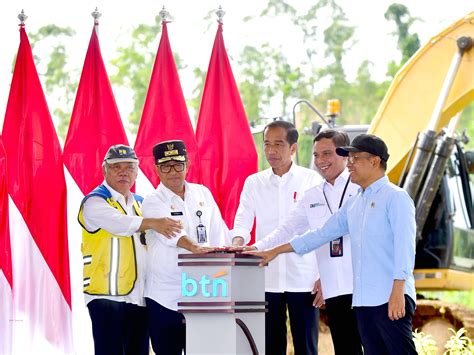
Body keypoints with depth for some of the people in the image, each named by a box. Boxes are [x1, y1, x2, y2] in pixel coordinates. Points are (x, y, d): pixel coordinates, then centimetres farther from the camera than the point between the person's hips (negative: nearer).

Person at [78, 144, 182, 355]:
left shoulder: (139, 203, 20)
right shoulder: (94, 202, -4)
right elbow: (119, 223, -23)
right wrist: (151, 223, -37)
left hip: (138, 296, 7)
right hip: (107, 296, -7)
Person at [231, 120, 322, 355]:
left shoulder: (311, 180, 2)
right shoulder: (254, 183, 10)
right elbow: (243, 221, 4)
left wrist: (323, 276, -3)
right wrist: (238, 241, -19)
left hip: (303, 279, -2)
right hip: (267, 279, 3)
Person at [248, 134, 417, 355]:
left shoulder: (396, 198, -3)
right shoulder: (353, 204, 20)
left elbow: (404, 247, -12)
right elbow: (322, 234, 27)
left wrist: (398, 292, -20)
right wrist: (274, 252, 27)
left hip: (391, 299, -7)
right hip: (363, 301, 8)